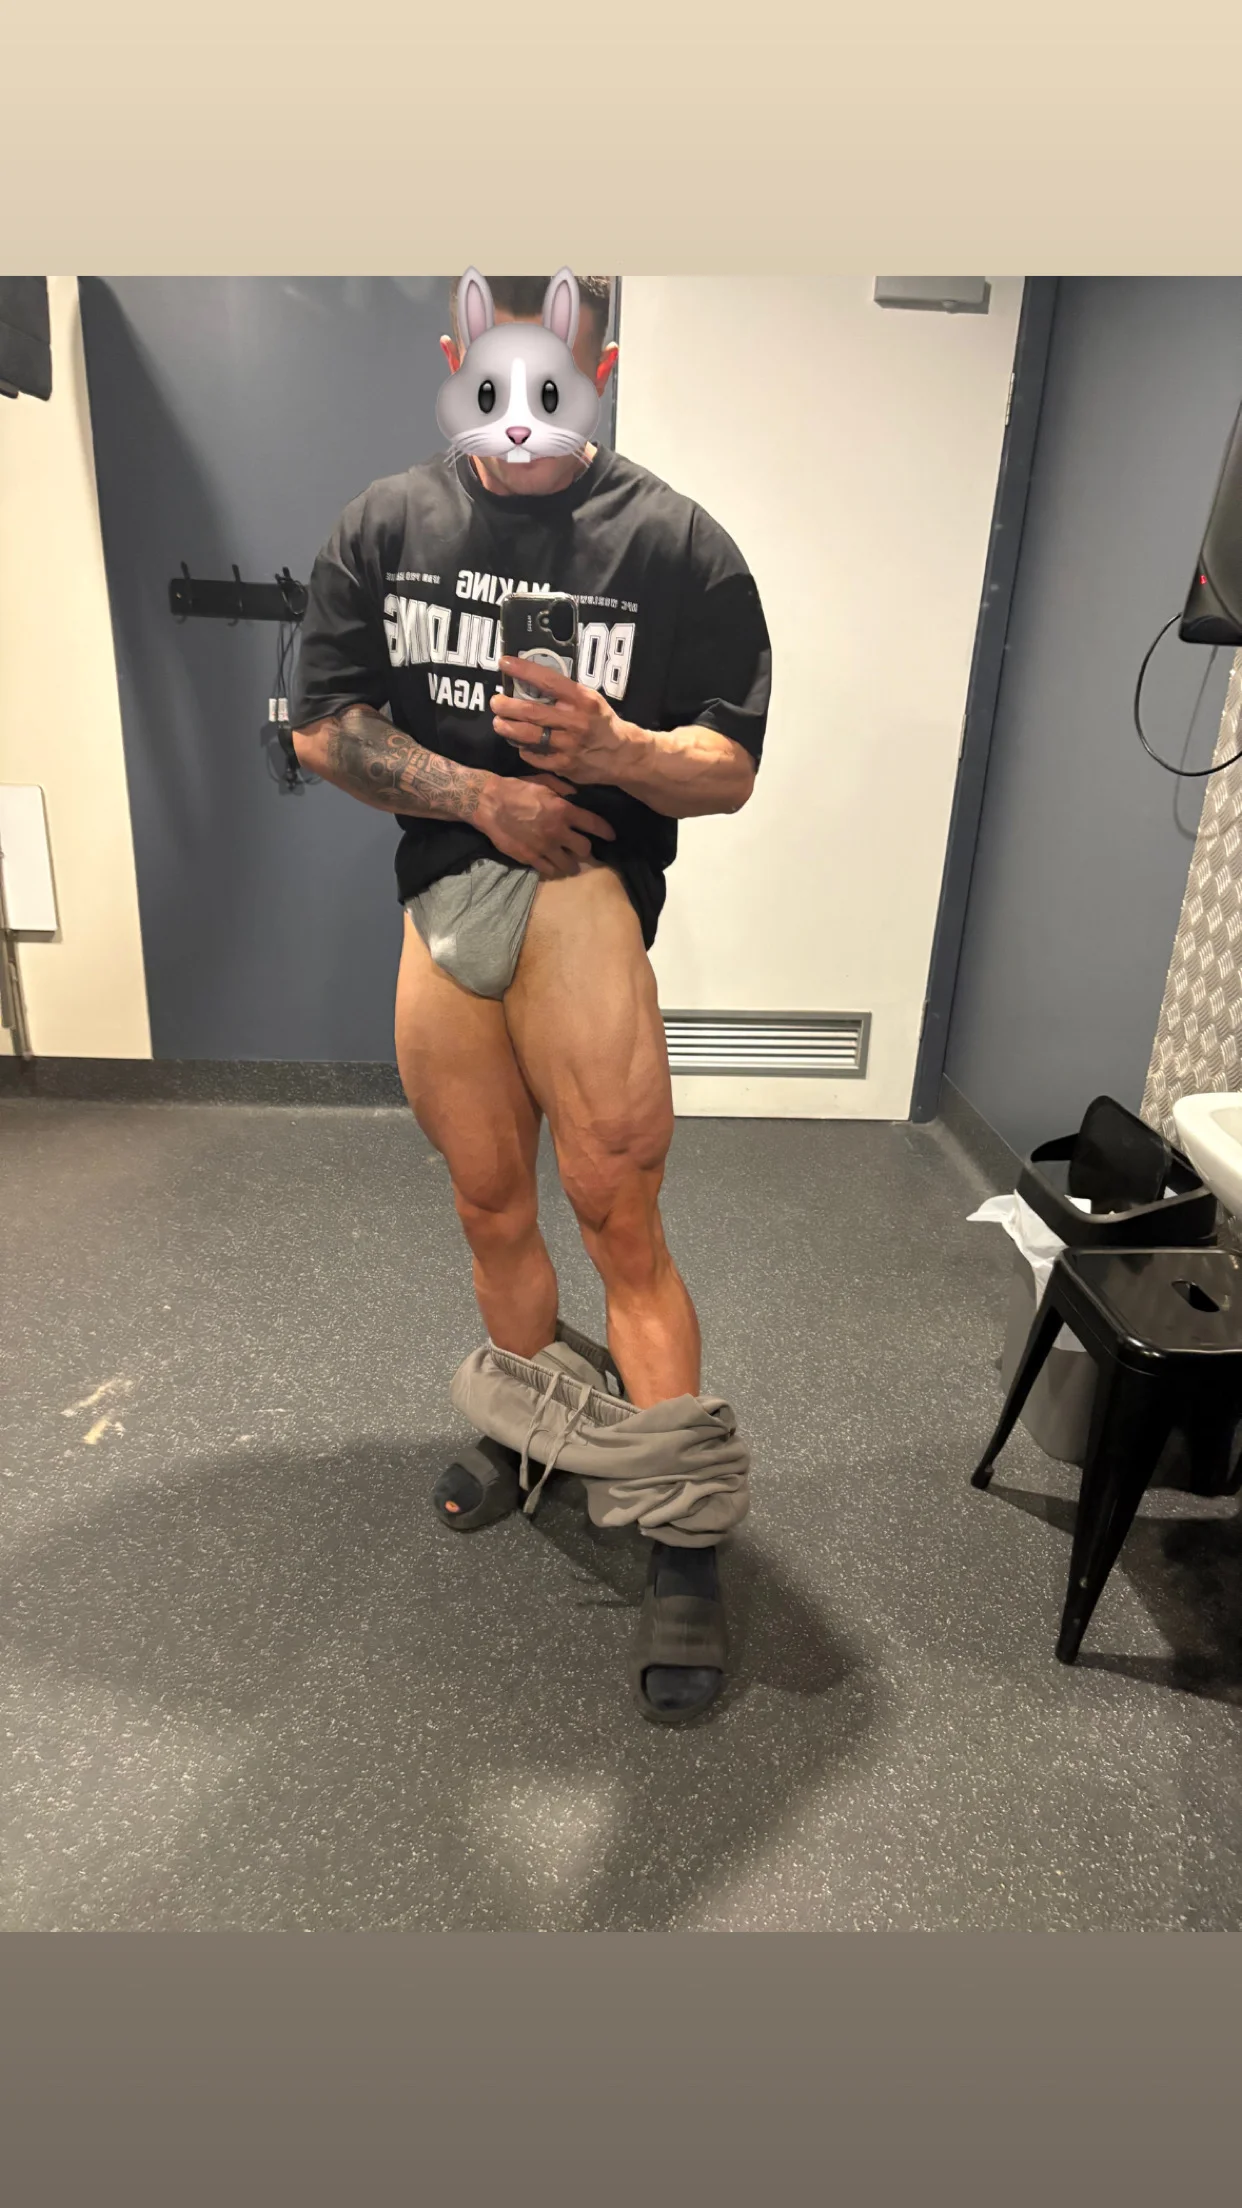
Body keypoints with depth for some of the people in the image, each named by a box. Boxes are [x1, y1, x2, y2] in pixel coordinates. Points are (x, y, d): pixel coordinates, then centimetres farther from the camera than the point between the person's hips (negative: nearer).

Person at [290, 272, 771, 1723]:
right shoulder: (388, 524, 9)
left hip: (582, 882, -4)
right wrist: (479, 791, -10)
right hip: (438, 902, 4)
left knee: (620, 1221, -20)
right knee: (492, 1210, 14)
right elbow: (320, 728, 5)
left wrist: (609, 749, -25)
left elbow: (730, 772, -4)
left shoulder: (676, 544, 0)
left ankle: (681, 1545, -7)